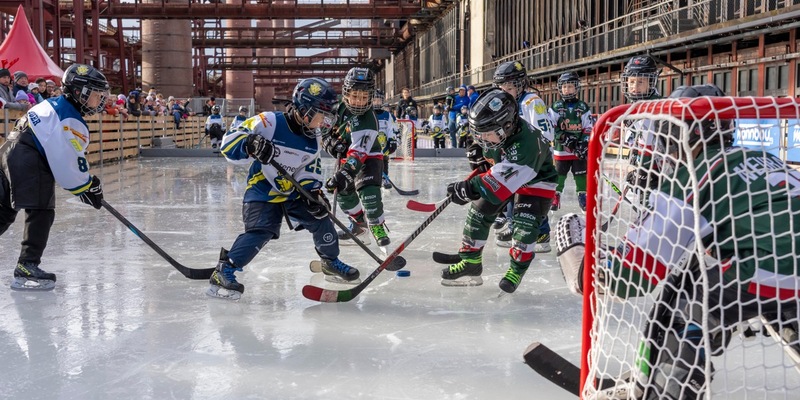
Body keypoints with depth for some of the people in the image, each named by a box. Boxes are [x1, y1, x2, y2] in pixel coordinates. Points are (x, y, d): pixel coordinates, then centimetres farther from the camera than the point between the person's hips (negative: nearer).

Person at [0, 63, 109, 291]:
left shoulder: (54, 105, 19)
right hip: (28, 161, -10)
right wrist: (88, 189, -1)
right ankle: (26, 269, -12)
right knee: (41, 213, -9)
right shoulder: (72, 122, -11)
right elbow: (71, 163, -13)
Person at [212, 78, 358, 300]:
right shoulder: (269, 123, -20)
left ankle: (331, 261, 29)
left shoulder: (311, 140, 2)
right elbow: (229, 142, -20)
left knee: (320, 220, 4)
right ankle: (223, 272, -18)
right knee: (260, 232, -24)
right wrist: (250, 146, -40)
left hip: (293, 192, 7)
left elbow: (311, 168, 10)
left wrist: (313, 191, -7)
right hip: (262, 192, -6)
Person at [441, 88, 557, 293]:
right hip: (503, 175, 7)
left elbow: (504, 180, -50)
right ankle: (470, 261, 12)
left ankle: (517, 267, -2)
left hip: (535, 182, -7)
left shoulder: (526, 142, -43)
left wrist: (471, 188, -57)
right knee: (478, 212, 1)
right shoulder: (497, 130, -22)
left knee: (525, 222, -22)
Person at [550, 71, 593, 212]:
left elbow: (589, 128, 1)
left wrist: (584, 145, -11)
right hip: (561, 148, 0)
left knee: (581, 173, 4)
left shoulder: (583, 107, 3)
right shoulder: (556, 107, 2)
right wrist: (564, 137, -16)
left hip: (579, 149, 0)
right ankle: (555, 196, 13)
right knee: (559, 174, 3)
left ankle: (582, 197, 13)